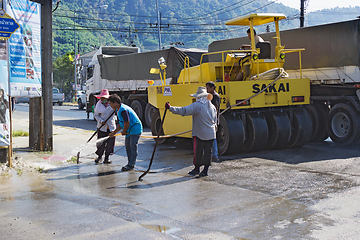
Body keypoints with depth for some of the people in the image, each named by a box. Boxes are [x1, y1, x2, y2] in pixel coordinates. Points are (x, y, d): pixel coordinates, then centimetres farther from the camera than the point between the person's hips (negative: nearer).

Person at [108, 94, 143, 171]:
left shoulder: (123, 110, -23)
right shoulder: (119, 110, 11)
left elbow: (127, 122, -26)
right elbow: (121, 124, 17)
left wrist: (124, 131, -10)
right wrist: (114, 132, 13)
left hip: (135, 129, -11)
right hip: (129, 130, 11)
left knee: (133, 147, -5)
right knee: (127, 146, 13)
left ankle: (131, 165, 1)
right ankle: (130, 163, 21)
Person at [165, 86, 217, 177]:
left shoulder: (197, 105, -12)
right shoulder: (212, 106, 10)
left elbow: (184, 111, -22)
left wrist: (171, 108, -23)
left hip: (201, 134, -6)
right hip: (211, 134, 6)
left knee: (199, 151, 5)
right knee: (208, 151, 7)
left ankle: (197, 169, 16)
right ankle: (205, 170, 10)